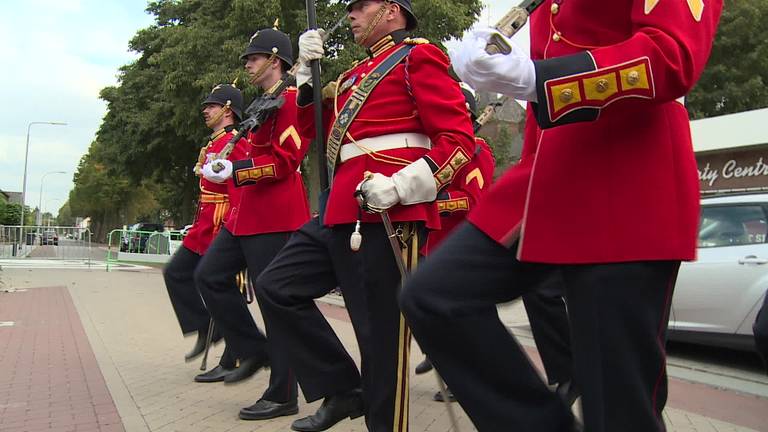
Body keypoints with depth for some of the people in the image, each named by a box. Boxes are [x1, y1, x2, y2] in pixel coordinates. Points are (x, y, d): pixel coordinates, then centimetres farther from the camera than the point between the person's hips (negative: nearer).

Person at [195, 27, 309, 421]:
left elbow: (286, 159, -19)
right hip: (245, 215, 10)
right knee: (208, 276, 8)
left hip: (274, 217, -10)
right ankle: (254, 351, 18)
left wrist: (234, 169, -24)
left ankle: (282, 396, 6)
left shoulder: (290, 99, -9)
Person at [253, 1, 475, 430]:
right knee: (276, 287, 7)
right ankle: (342, 389, 13)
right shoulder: (357, 74, 24)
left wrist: (400, 186, -22)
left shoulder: (418, 57, 0)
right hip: (342, 212, 9)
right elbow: (316, 131, 26)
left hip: (387, 214, -9)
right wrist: (307, 69, 15)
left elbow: (459, 138, -10)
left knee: (382, 336, -3)